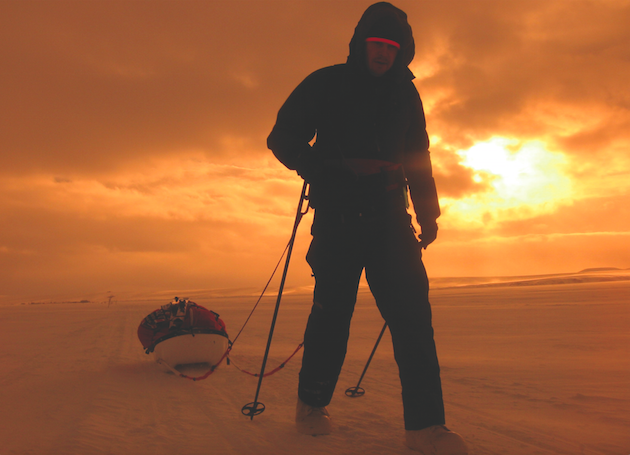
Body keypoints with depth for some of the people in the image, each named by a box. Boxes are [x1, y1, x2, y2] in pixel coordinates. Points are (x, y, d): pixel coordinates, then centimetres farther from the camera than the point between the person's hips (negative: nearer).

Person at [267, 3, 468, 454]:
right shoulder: (326, 84, 3)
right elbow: (283, 138, 2)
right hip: (337, 218, -3)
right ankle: (311, 404, 20)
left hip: (389, 218, 3)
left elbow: (418, 158, 21)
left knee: (412, 308, -9)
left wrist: (428, 213, 15)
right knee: (332, 310, -2)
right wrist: (328, 169, -14)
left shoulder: (405, 93, 14)